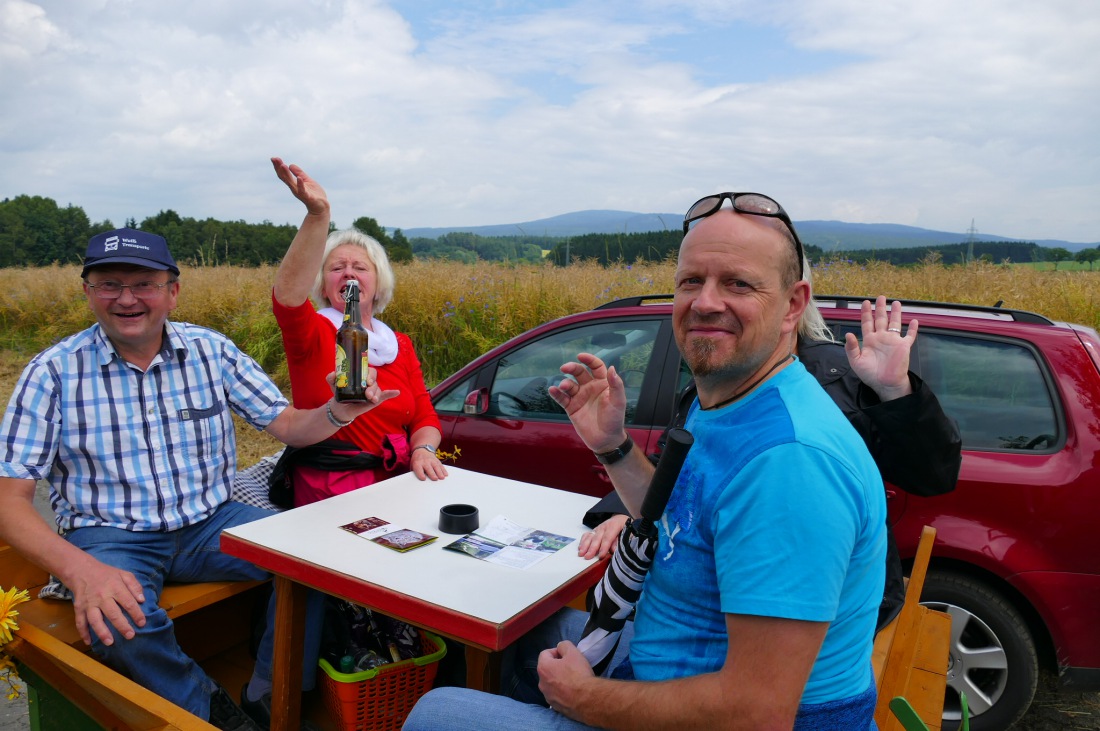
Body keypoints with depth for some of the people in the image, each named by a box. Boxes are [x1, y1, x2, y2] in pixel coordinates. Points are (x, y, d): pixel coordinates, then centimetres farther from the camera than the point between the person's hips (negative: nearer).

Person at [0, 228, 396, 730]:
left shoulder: (211, 351, 1)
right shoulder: (53, 372, -5)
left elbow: (284, 425, 3)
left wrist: (338, 412, -21)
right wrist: (77, 567, -27)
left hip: (209, 524, 2)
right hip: (108, 536, -2)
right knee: (115, 618, -34)